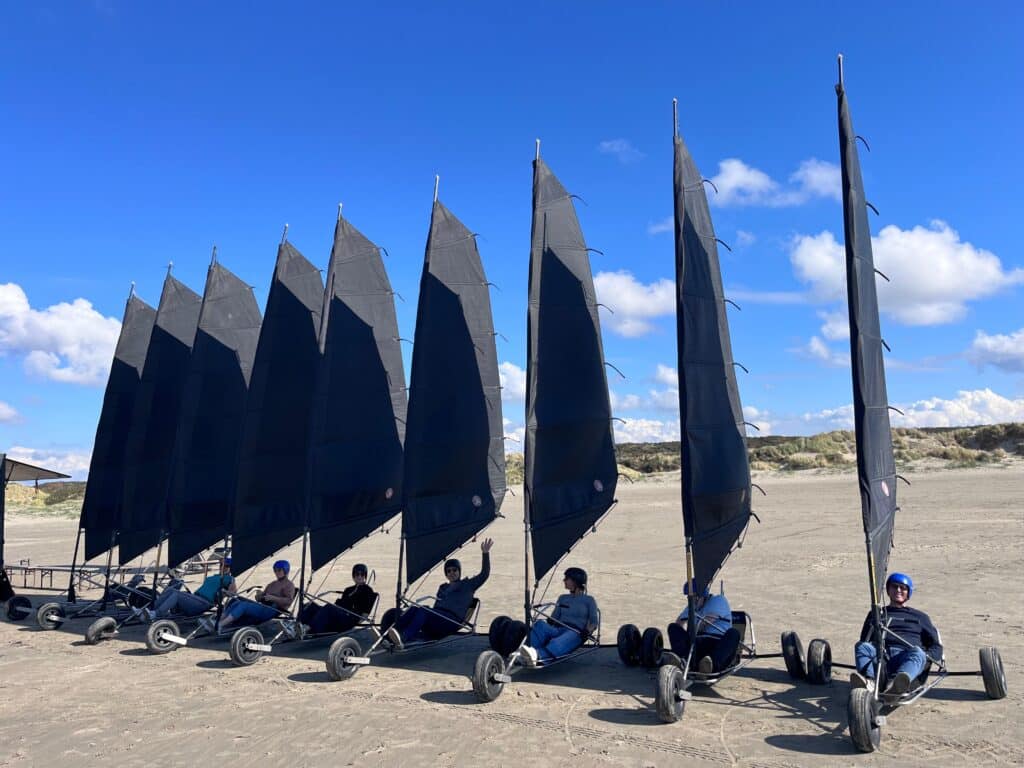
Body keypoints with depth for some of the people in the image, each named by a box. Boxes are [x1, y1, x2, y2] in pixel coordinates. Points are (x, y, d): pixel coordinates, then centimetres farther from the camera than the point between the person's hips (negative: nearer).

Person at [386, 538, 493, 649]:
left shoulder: (468, 585, 16)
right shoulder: (443, 587, 34)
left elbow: (484, 574, 4)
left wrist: (485, 553, -7)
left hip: (453, 620, -5)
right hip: (437, 618, 5)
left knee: (423, 610, -32)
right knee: (415, 608, -27)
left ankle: (402, 639, -53)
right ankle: (388, 636, -45)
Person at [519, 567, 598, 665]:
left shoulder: (589, 600, 17)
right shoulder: (562, 598, 29)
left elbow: (594, 622, 6)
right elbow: (554, 617, 19)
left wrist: (588, 630, -16)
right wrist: (550, 621, -5)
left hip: (575, 632, -4)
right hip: (558, 629, 4)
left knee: (558, 643, -40)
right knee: (540, 624, -31)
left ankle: (538, 655, -71)